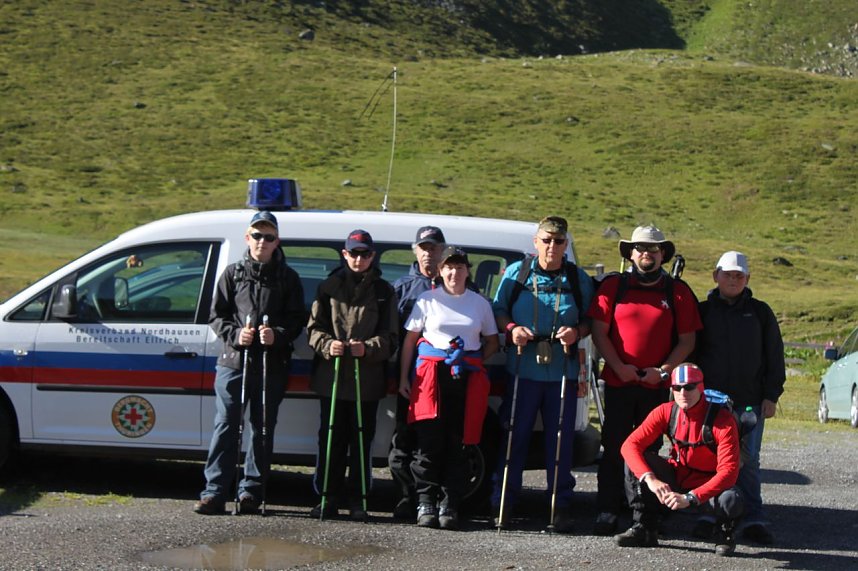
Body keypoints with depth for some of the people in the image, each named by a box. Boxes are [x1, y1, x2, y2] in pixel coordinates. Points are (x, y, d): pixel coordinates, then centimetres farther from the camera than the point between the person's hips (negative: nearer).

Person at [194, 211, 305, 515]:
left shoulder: (287, 277, 9)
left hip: (272, 365, 0)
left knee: (262, 429, 5)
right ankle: (215, 491, -1)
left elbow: (297, 319, 6)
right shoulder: (233, 273, 10)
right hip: (233, 362, 0)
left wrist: (277, 335, -13)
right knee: (226, 426, -3)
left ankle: (251, 491, 13)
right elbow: (217, 315, 9)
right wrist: (235, 335, -9)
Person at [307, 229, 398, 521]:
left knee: (362, 440, 2)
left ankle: (357, 500, 9)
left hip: (368, 379, -1)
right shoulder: (329, 287, 10)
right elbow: (314, 327, 7)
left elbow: (389, 337, 4)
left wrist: (367, 348, -17)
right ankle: (328, 498, 9)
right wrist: (327, 344, -15)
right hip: (331, 377, 1)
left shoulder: (383, 291, 9)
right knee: (331, 439, 3)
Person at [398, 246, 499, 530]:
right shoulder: (427, 300, 8)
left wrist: (473, 361, 4)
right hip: (431, 375, -1)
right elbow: (410, 340, 8)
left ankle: (449, 507, 3)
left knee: (457, 444, 0)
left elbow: (492, 343, 19)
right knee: (429, 442, -7)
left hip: (467, 378, 2)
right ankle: (426, 505, -3)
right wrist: (404, 378, 1)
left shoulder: (480, 303, 13)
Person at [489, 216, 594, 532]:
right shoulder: (516, 273, 7)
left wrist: (577, 332, -9)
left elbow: (591, 320, 12)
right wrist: (511, 328, -9)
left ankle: (561, 506, 10)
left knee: (561, 439, 2)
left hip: (563, 372, 1)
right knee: (514, 435, -1)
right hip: (522, 368, -1)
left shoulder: (578, 279, 9)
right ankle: (502, 503, 6)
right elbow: (498, 310, 11)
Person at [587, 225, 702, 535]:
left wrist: (663, 370, -9)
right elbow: (599, 332, 2)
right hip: (618, 382, 0)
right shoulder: (613, 286, 4)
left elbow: (687, 340, 4)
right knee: (613, 449, 1)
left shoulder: (678, 292, 5)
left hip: (658, 385, 0)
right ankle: (607, 512, 5)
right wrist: (619, 366, -10)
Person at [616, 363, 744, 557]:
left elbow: (728, 471, -30)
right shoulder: (666, 412, -11)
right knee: (635, 461, -19)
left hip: (708, 486, -4)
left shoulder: (722, 420, -23)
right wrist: (650, 479, -35)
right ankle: (644, 529, -9)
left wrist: (689, 498, -40)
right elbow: (630, 445, -17)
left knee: (730, 499, -38)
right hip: (674, 481, 4)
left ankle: (725, 534, 0)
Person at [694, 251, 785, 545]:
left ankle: (753, 519, 4)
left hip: (750, 400, 0)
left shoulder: (760, 312, 8)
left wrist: (771, 395, 2)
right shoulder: (703, 311, 8)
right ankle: (710, 515, 9)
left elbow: (774, 357, 8)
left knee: (748, 461, 0)